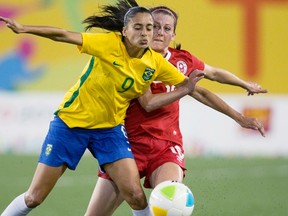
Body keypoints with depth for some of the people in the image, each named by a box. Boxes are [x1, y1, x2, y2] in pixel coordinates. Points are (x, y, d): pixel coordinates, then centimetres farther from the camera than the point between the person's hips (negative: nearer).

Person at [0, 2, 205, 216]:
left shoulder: (155, 63, -7)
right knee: (33, 198, 0)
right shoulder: (109, 43, -19)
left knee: (136, 195, -13)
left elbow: (147, 103, 2)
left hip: (110, 129, 3)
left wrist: (184, 90, -11)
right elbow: (62, 35, -22)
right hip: (70, 122, -3)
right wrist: (23, 29, -28)